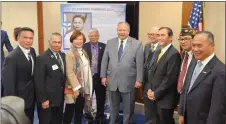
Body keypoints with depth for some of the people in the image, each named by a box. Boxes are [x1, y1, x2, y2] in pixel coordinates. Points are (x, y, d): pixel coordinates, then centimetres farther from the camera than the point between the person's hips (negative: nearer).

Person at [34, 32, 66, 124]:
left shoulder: (63, 55, 7)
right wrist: (43, 99, -17)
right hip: (47, 99, -6)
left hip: (60, 98, 7)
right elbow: (39, 81, -16)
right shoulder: (42, 58, -15)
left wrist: (64, 91, 10)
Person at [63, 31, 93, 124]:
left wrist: (88, 87, 9)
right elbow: (69, 73, -16)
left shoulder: (84, 53, 11)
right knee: (70, 111, 5)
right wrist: (76, 88, -18)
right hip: (73, 88, -7)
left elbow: (87, 70, 11)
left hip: (84, 88, 7)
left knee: (80, 111, 16)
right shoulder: (70, 54, -11)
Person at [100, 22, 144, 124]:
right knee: (113, 107, 18)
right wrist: (103, 76, 2)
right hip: (112, 81, 3)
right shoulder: (110, 43, 5)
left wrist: (139, 80, -9)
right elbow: (104, 61, 6)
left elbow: (140, 64, -6)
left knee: (128, 108, 13)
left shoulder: (137, 44, -5)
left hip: (128, 82, -2)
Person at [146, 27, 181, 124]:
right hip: (153, 97, 7)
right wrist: (149, 89, 2)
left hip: (165, 98, -7)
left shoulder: (174, 54, -15)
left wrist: (156, 94, -14)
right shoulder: (157, 52, 13)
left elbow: (170, 78, -19)